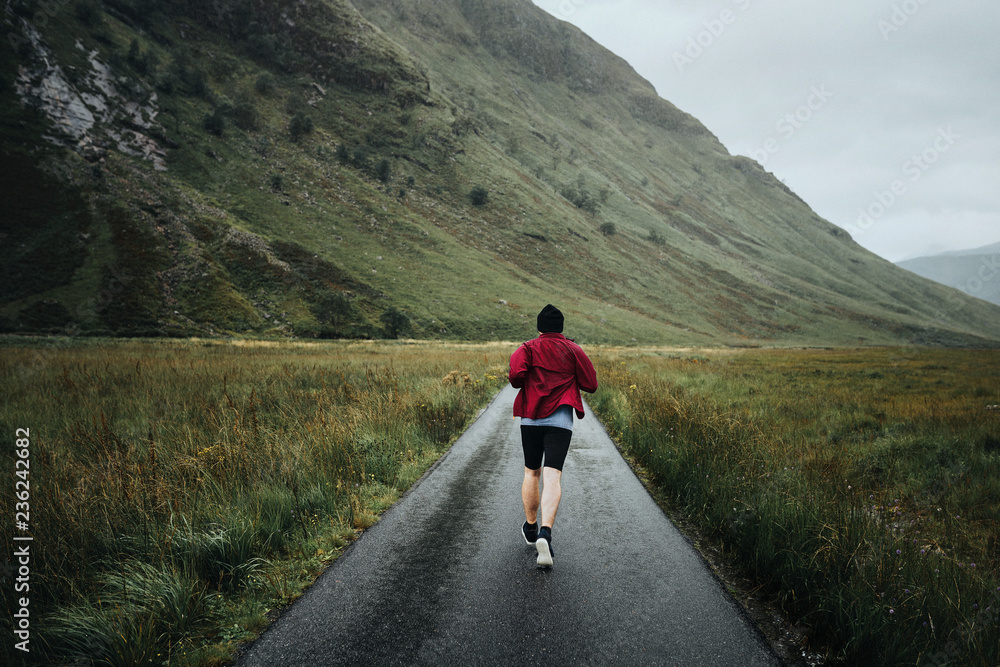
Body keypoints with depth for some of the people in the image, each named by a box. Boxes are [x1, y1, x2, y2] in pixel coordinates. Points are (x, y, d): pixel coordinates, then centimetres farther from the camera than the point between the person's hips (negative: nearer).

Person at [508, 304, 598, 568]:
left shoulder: (528, 347, 6)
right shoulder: (573, 350, 8)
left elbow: (516, 372, -12)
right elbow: (591, 385, 5)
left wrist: (520, 384, 10)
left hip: (530, 417, 1)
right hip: (560, 420, -1)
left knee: (531, 472, 18)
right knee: (552, 477, -9)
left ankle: (531, 528, 31)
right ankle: (545, 533, -27)